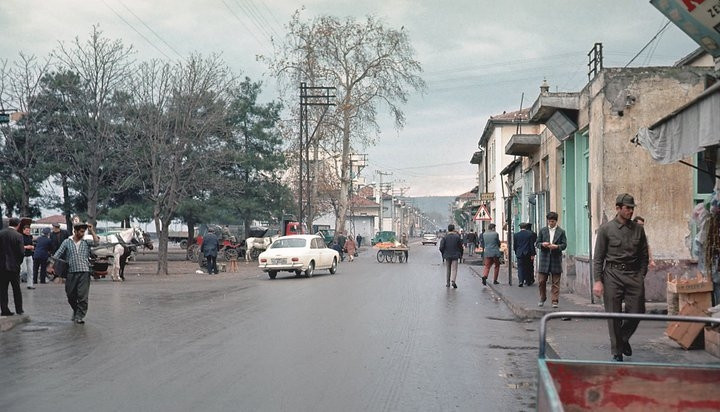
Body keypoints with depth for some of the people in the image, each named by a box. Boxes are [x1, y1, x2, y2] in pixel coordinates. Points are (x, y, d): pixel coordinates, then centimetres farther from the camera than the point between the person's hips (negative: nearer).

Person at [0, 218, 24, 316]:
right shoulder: (18, 236, -12)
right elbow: (21, 252, -12)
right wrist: (19, 262, 6)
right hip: (14, 265, -2)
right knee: (16, 289, 11)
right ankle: (19, 310, 15)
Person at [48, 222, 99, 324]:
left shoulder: (86, 242, 10)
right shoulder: (67, 242, 8)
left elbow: (96, 242, -8)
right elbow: (57, 254, 4)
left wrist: (92, 231, -2)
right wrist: (51, 266, -7)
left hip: (84, 272, -1)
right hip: (71, 272, 1)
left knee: (83, 296, -8)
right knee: (70, 296, 9)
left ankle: (79, 316, -3)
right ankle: (75, 311, 34)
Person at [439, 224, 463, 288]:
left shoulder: (445, 237, -4)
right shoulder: (457, 237, -5)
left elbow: (441, 247, -6)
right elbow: (460, 247, -2)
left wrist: (443, 254, 10)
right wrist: (460, 255, 10)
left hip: (447, 256, 1)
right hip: (455, 256, -1)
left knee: (447, 269, 12)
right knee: (454, 269, 1)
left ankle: (447, 283, 14)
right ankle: (453, 280, -21)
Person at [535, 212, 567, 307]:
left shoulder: (561, 232, 4)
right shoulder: (542, 230, 9)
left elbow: (564, 245, 0)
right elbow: (537, 243, 9)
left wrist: (556, 246, -19)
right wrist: (542, 244, -13)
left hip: (556, 259, -1)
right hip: (544, 258, 1)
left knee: (555, 282, 1)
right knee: (541, 281, 2)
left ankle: (555, 301, 5)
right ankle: (542, 299, 20)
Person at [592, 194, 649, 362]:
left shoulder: (638, 229, 10)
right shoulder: (606, 229, 0)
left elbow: (644, 255, 16)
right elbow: (598, 257, -1)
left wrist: (641, 276, 7)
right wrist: (597, 281, -8)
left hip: (634, 275, 3)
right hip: (613, 274, -3)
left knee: (636, 312, -2)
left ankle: (624, 339, 28)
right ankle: (617, 353, 11)